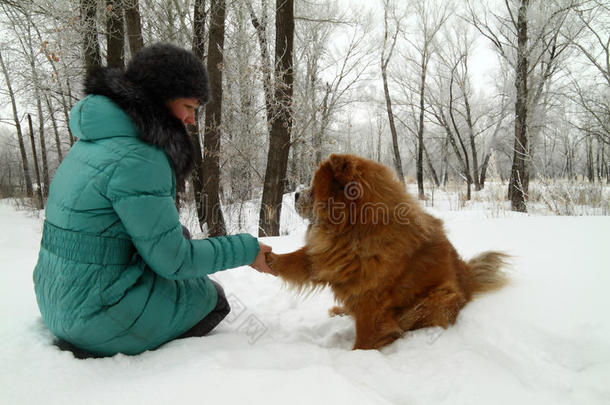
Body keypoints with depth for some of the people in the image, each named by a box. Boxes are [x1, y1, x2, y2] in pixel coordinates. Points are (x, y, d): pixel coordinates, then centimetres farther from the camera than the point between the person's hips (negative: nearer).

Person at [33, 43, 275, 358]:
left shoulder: (98, 139, 4)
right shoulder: (137, 160, -24)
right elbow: (172, 260, -18)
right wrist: (246, 250, -9)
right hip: (98, 317, -8)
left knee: (179, 236, 20)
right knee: (211, 296, 11)